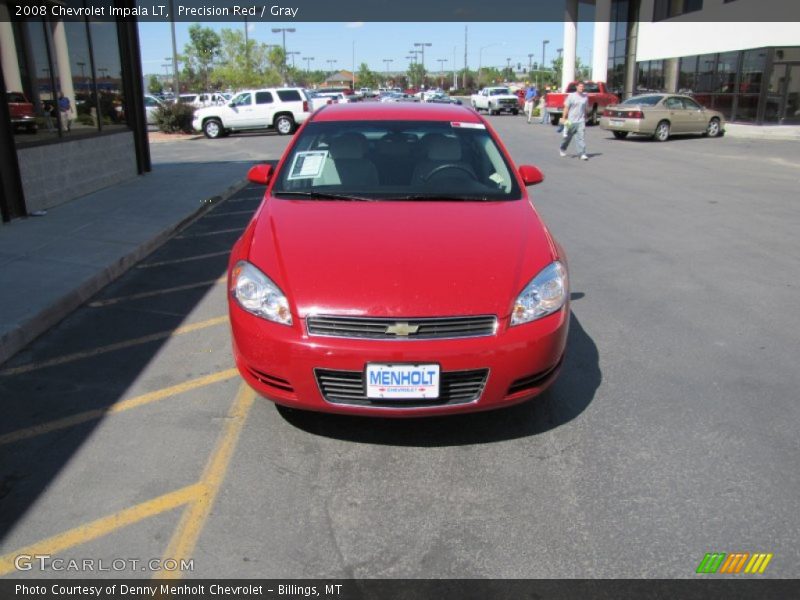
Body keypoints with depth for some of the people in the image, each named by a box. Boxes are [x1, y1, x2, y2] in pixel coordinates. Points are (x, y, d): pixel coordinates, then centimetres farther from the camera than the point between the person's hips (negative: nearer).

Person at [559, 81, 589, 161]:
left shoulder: (585, 96, 6)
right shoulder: (571, 96, -5)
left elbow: (585, 109, 14)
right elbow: (566, 108, -4)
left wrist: (585, 118, 16)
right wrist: (564, 119, -10)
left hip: (581, 121, 2)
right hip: (571, 121, -2)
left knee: (581, 137, -9)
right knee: (568, 136, 14)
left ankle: (583, 154, -13)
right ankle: (562, 149, 39)